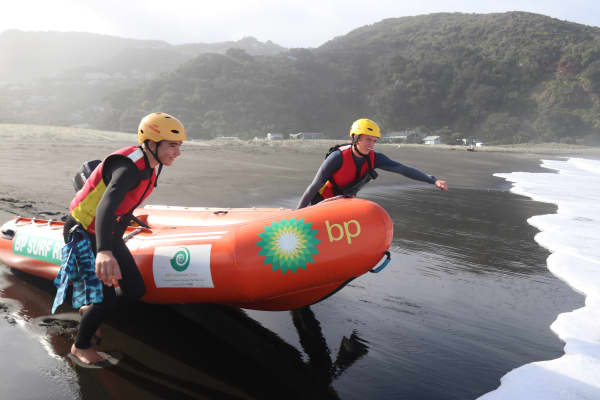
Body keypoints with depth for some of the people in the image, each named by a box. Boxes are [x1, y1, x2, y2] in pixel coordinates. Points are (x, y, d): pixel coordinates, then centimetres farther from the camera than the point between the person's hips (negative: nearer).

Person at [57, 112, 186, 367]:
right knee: (106, 299, -11)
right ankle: (80, 348, 15)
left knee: (135, 291, 6)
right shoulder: (130, 167, -30)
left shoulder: (151, 164, -1)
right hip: (83, 234, -8)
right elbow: (105, 206, -47)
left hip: (107, 234, 8)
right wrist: (104, 251, -63)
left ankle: (90, 310, 33)